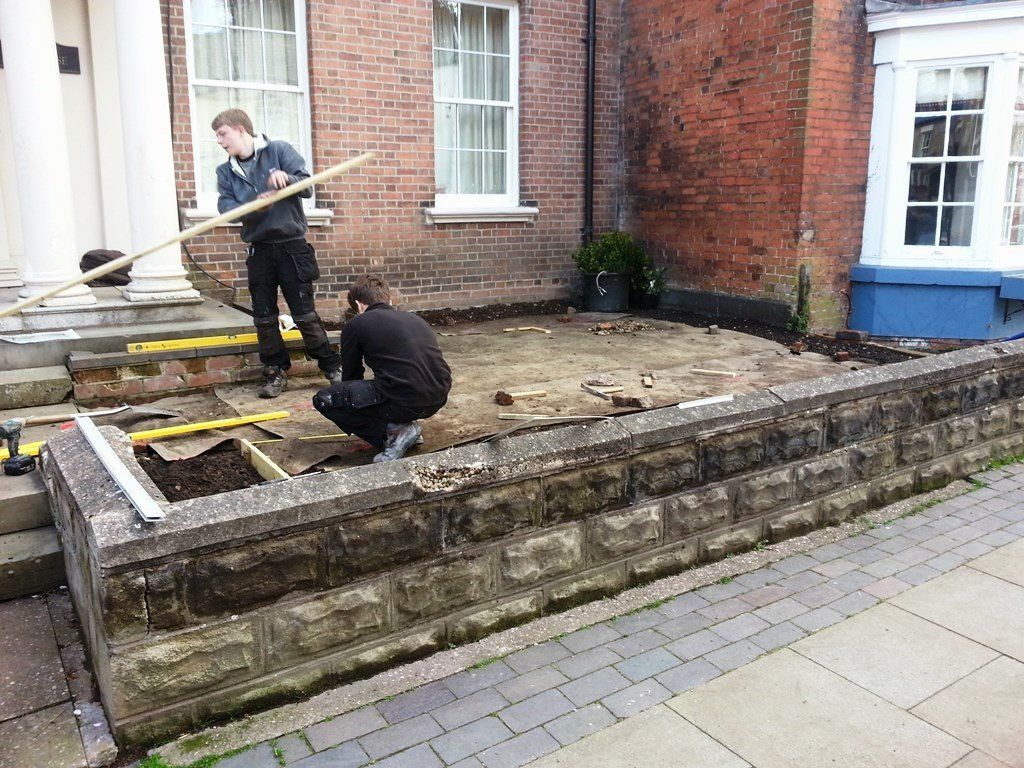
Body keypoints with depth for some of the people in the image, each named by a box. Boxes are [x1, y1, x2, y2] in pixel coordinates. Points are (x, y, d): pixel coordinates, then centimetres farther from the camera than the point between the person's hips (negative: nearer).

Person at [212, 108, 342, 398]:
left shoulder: (279, 150, 0)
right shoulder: (225, 171, 11)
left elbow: (307, 186, -7)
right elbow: (225, 206, -3)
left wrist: (287, 178, -28)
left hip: (291, 246, -4)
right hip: (258, 250, 4)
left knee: (305, 314, -2)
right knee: (264, 318, 6)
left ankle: (331, 365, 13)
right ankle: (275, 371, 20)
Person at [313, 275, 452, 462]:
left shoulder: (355, 325, 7)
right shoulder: (415, 318, 23)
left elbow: (351, 374, 18)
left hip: (405, 402, -7)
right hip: (439, 401, 7)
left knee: (324, 399, 9)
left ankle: (393, 432, 0)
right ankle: (405, 427, 18)